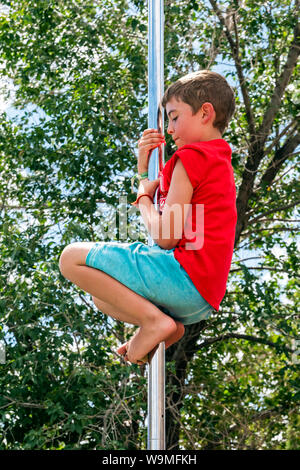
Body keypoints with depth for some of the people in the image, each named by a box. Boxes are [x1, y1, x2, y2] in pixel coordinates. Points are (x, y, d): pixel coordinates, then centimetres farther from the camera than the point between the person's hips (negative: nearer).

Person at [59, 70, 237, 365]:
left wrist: (143, 196, 3)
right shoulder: (221, 162, 23)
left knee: (72, 258, -11)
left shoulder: (191, 156, -8)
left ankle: (154, 320, -17)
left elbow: (166, 237, -15)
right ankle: (169, 326, 3)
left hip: (185, 274, -11)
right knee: (102, 296, 27)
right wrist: (143, 170, 16)